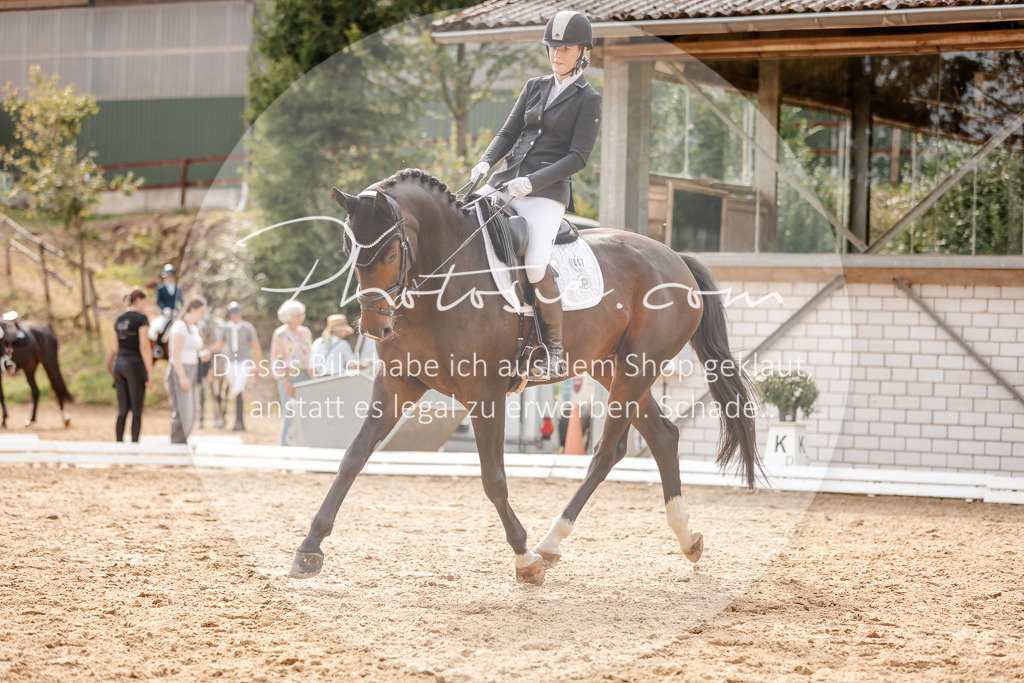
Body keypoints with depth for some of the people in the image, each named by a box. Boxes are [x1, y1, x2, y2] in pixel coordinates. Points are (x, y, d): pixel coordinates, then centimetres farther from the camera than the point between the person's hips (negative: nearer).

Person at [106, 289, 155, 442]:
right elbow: (144, 346, -14)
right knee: (137, 411, -1)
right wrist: (150, 373, -13)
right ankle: (135, 444, -1)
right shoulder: (141, 318, -9)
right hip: (135, 364, -6)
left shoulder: (119, 319, 12)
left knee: (122, 410, 9)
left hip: (119, 363, 6)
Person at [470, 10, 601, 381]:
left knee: (535, 266, -26)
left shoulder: (588, 100, 0)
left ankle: (556, 352, -11)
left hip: (547, 191, -6)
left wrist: (532, 182, -19)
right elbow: (508, 133, 15)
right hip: (506, 181, 6)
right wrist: (486, 162, -6)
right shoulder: (535, 87, 17)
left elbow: (578, 157, -8)